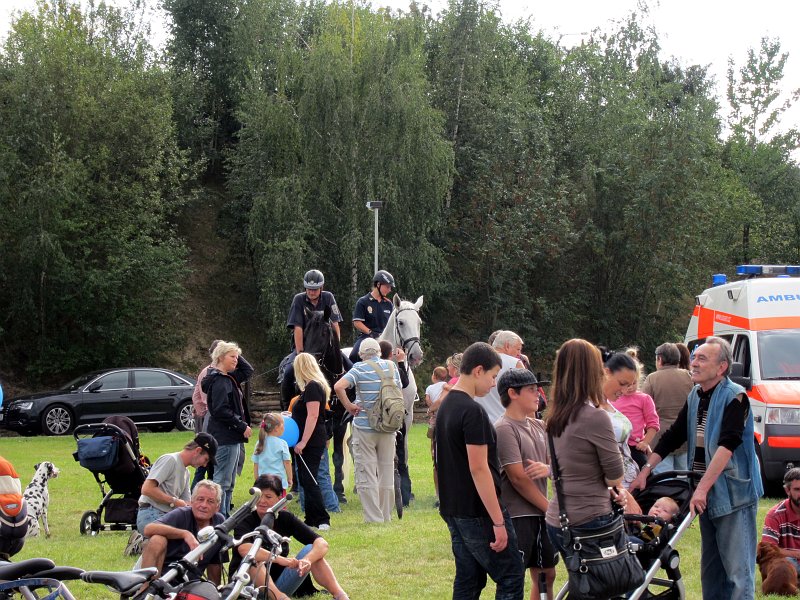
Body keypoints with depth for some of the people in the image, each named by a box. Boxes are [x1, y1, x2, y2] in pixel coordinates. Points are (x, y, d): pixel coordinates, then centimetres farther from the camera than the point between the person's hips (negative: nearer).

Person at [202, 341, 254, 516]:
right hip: (225, 437, -10)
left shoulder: (229, 378, 14)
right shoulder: (219, 381, -15)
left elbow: (247, 371, 30)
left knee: (229, 482, 14)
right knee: (223, 480, -9)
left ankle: (225, 515, 19)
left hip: (231, 436, 10)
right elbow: (221, 411, -22)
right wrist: (242, 426, -18)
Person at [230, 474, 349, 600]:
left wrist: (307, 560, -34)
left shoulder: (286, 518, -1)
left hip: (278, 585, 4)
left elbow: (322, 544, -12)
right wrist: (280, 559, -47)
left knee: (310, 549, -13)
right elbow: (244, 549, -37)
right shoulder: (246, 521, -13)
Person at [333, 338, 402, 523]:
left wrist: (349, 406, -12)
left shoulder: (360, 369, -9)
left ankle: (374, 518, -2)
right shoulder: (391, 367, 3)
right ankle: (386, 516, 19)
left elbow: (338, 386, -24)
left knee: (366, 475, 2)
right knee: (386, 472, 14)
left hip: (364, 427, -4)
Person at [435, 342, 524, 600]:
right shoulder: (472, 411, -17)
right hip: (478, 511, -9)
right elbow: (478, 468, -21)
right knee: (511, 577, -3)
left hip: (453, 509, 9)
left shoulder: (445, 406, 12)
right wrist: (498, 521, -20)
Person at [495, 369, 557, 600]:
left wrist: (547, 468, -14)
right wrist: (550, 507, -12)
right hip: (517, 516, -8)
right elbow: (518, 478, -17)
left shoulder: (539, 427, 12)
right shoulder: (504, 429, -13)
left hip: (540, 514, 8)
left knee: (546, 575, 13)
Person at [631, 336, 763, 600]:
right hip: (705, 493, 8)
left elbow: (728, 445, -22)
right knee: (710, 566, 13)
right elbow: (673, 437, 18)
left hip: (733, 492, -8)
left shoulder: (734, 397, -12)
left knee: (738, 568, -7)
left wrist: (703, 488, -27)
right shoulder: (695, 396, 11)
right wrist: (645, 471, 11)